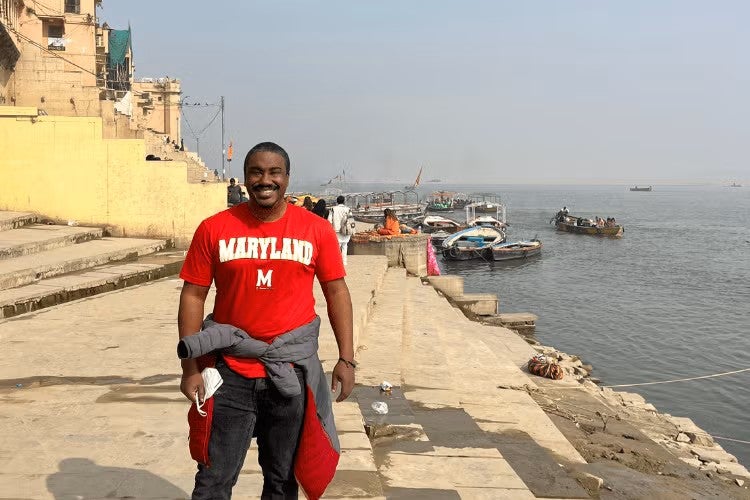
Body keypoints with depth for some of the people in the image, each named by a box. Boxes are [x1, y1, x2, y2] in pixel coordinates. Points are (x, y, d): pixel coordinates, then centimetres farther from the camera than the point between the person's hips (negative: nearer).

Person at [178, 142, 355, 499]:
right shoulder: (214, 228, -2)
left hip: (293, 372, 1)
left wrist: (346, 358, -1)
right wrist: (190, 368, -3)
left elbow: (336, 292, 4)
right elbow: (193, 296, 0)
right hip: (230, 374, 0)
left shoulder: (317, 230, -1)